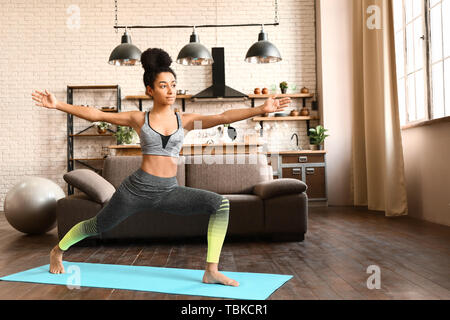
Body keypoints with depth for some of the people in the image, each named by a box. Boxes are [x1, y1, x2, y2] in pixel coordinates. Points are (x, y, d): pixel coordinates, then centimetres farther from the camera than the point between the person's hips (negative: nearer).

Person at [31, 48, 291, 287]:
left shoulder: (185, 120, 2)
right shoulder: (139, 119, 0)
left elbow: (224, 117, -10)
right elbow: (95, 114, 0)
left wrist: (261, 109, -20)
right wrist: (58, 105, -6)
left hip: (170, 191, 2)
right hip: (138, 188, -1)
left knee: (220, 203, -18)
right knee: (98, 226, 16)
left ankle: (211, 271, -13)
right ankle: (58, 251, 48)